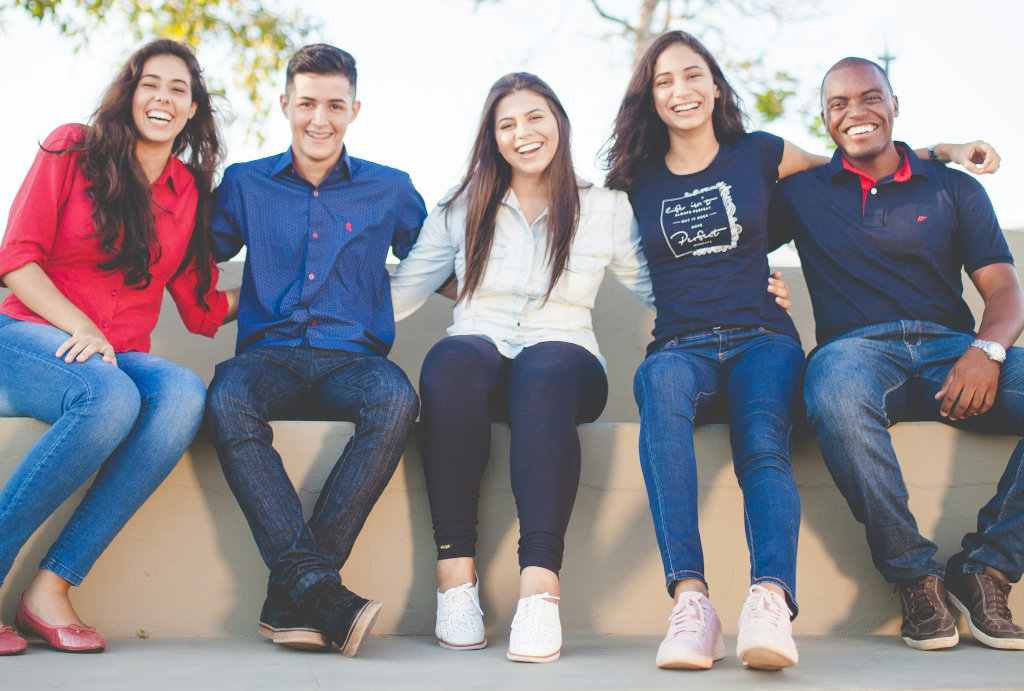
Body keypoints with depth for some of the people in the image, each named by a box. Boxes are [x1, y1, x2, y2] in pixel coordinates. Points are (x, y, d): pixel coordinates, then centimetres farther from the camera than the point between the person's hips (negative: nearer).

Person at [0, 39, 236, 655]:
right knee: (110, 396, -38)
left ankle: (53, 587, -30)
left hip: (120, 358, 4)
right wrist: (80, 328, -16)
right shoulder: (73, 149, 5)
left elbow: (203, 309, 15)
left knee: (185, 394, -32)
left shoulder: (191, 191, 15)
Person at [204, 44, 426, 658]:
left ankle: (290, 595, -33)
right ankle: (318, 587, -41)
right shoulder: (245, 183, 16)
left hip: (353, 357, 0)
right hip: (270, 354, 0)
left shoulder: (390, 189, 15)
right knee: (228, 401, -36)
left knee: (397, 400, -36)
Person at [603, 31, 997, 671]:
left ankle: (771, 601, -54)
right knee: (662, 384, -38)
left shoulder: (757, 155, 15)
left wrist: (942, 152, 23)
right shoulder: (638, 182, 16)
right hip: (681, 346, 0)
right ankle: (690, 601, -47)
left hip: (761, 340, 1)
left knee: (764, 443, -33)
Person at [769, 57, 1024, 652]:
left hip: (951, 347, 2)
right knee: (836, 394, -40)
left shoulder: (954, 189, 18)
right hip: (857, 348, -2)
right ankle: (915, 575, -23)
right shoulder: (803, 193, 19)